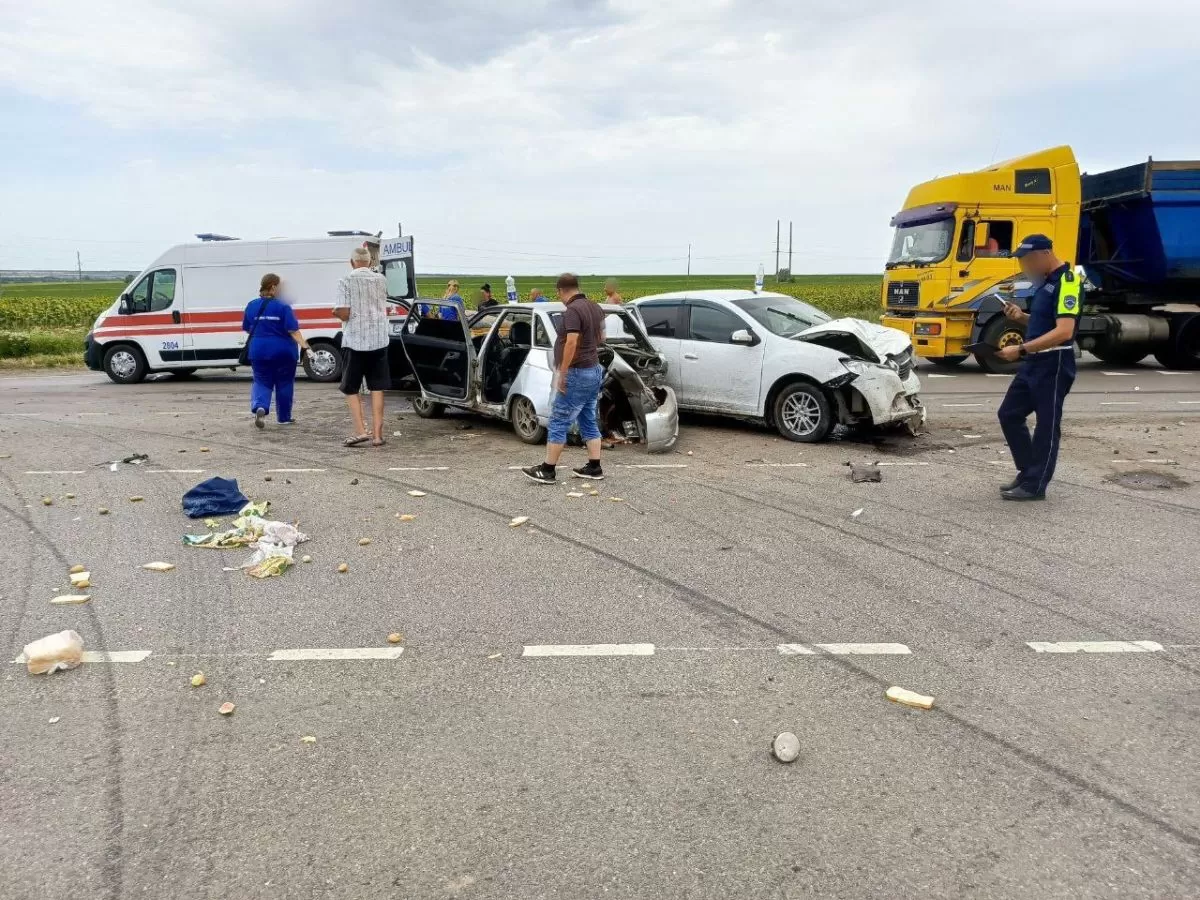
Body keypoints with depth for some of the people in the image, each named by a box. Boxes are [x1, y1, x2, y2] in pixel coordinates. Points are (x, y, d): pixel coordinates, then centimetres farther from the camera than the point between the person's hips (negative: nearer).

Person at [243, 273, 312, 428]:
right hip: (283, 351, -3)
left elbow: (247, 329, 14)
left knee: (262, 382, 11)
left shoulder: (251, 306, 4)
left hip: (259, 351, 3)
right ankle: (284, 417, 21)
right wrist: (305, 346, -21)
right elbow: (293, 330, -18)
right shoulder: (283, 306, -10)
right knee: (284, 384, 13)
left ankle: (260, 407, -17)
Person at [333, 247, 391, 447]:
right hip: (379, 340, 3)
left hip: (354, 341, -3)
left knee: (351, 389, 8)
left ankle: (360, 430, -2)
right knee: (377, 388, 7)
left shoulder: (346, 282, -8)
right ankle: (377, 434, 5)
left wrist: (335, 311, 8)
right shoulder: (381, 280, 5)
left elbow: (344, 314, -12)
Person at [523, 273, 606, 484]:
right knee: (589, 422, 14)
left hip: (578, 374, -9)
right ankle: (594, 468, 17)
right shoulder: (595, 308, 10)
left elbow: (572, 343, -27)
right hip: (594, 371, 9)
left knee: (558, 423, -3)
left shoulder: (572, 310, -18)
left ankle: (547, 470, 1)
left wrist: (562, 373, -22)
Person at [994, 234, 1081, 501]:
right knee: (1009, 414, 12)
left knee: (1047, 424, -1)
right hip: (1034, 363, 10)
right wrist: (1021, 316, 5)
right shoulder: (1045, 281, 14)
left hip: (1054, 364, -10)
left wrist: (1021, 349, -28)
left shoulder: (1067, 281, -16)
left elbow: (1063, 331, -26)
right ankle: (1028, 472, 22)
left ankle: (1035, 485, 7)